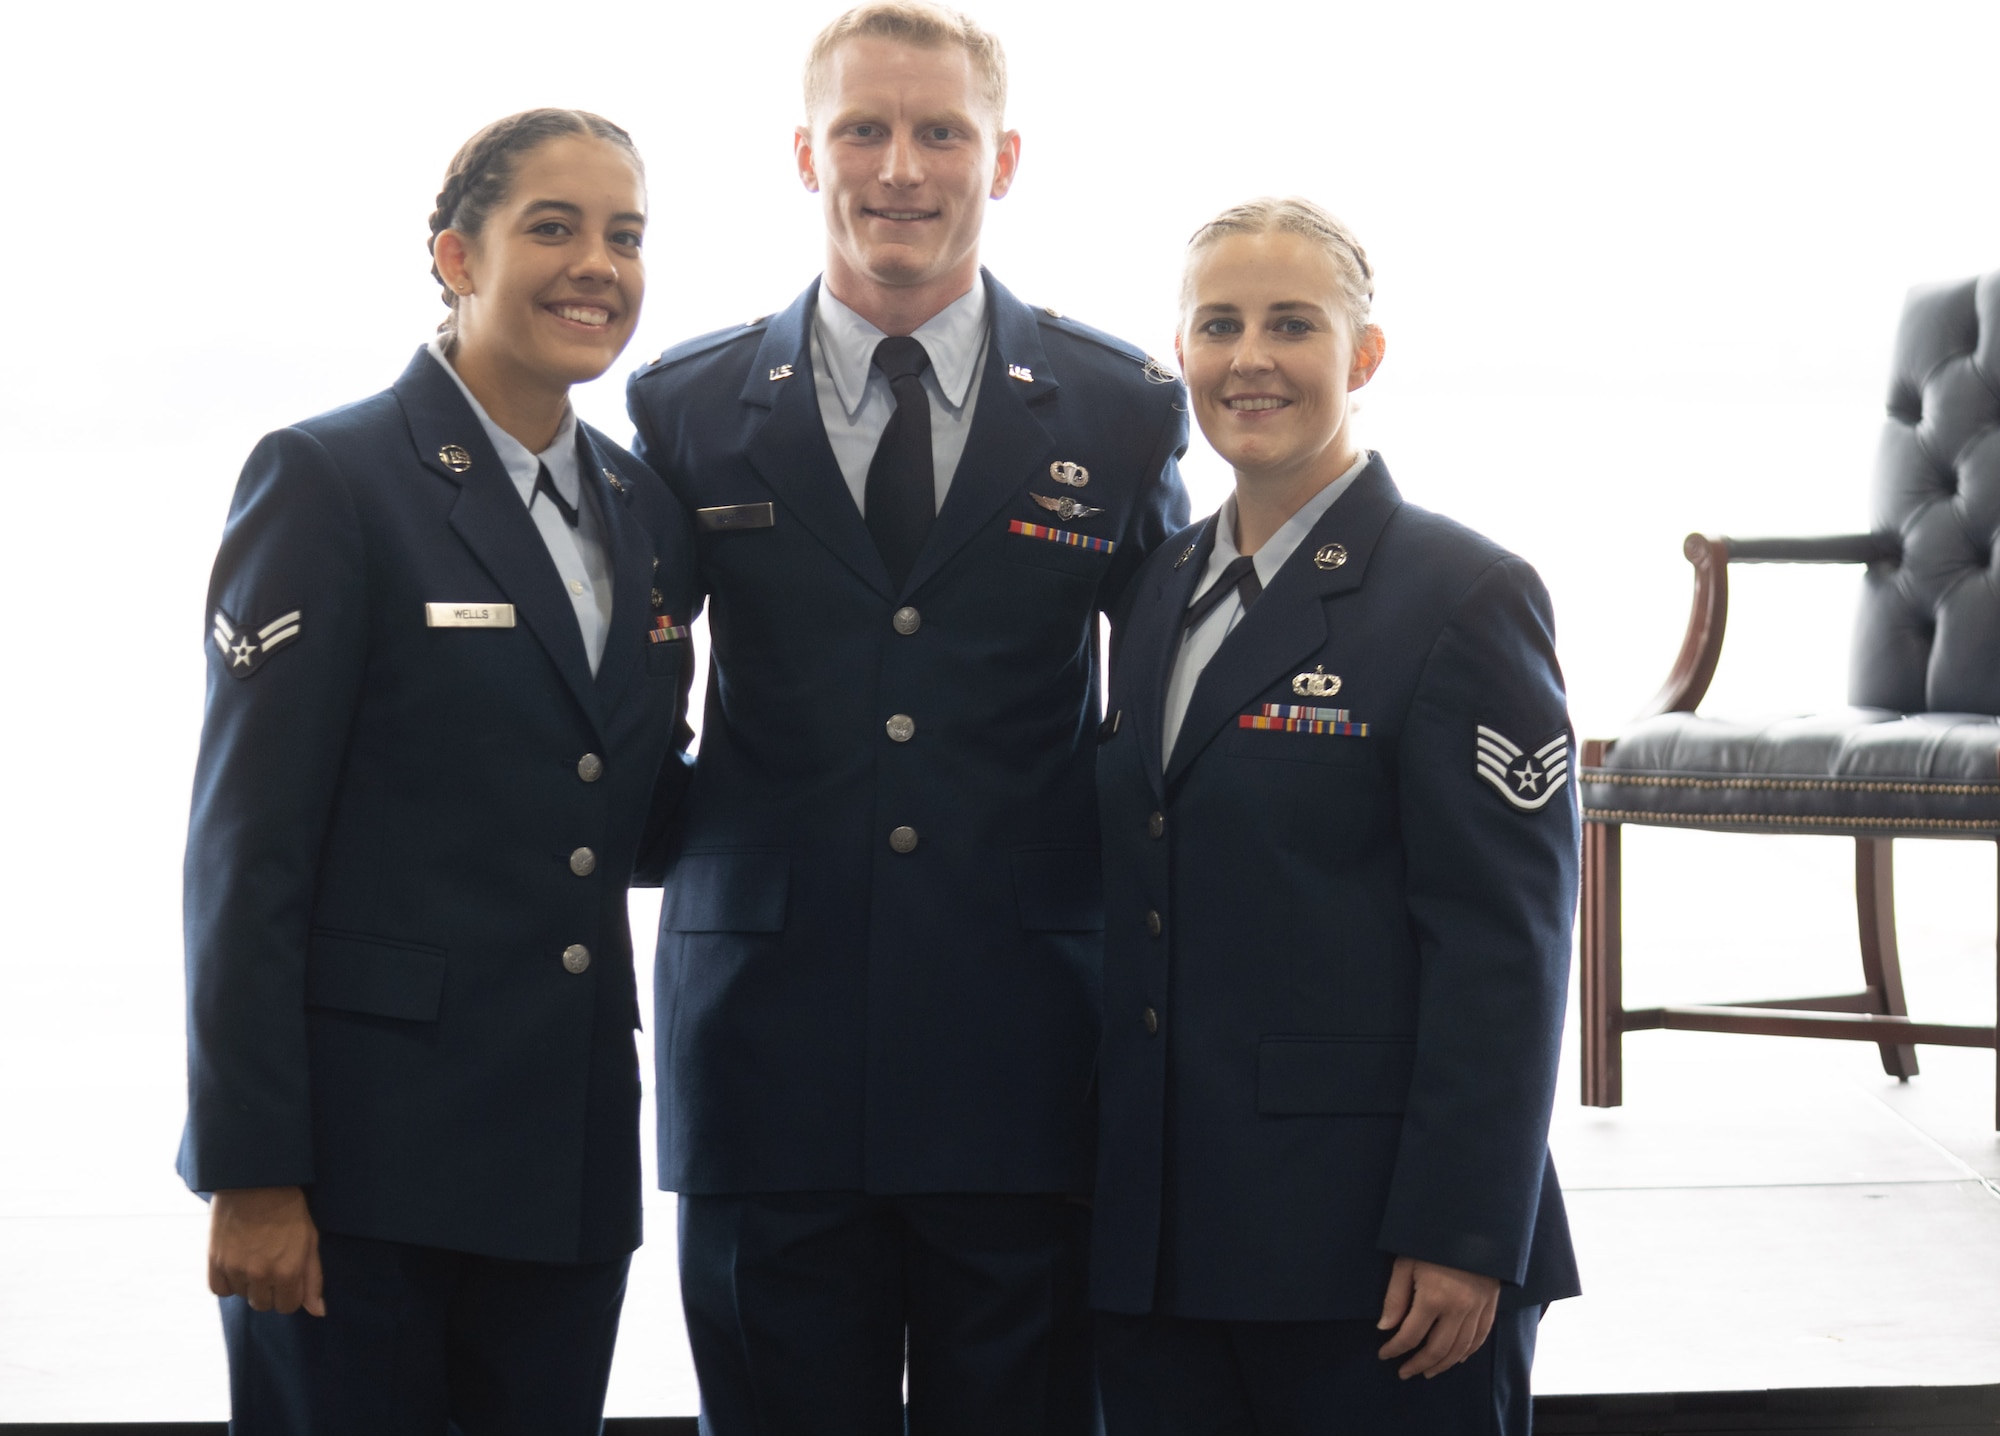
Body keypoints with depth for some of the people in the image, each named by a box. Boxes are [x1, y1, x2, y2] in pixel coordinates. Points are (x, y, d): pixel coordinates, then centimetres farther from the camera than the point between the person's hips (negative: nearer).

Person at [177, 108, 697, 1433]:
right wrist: (253, 1174, -14)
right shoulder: (330, 481, -6)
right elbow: (248, 848, -10)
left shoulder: (645, 512, 12)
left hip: (571, 1156, 6)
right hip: (366, 1149, -6)